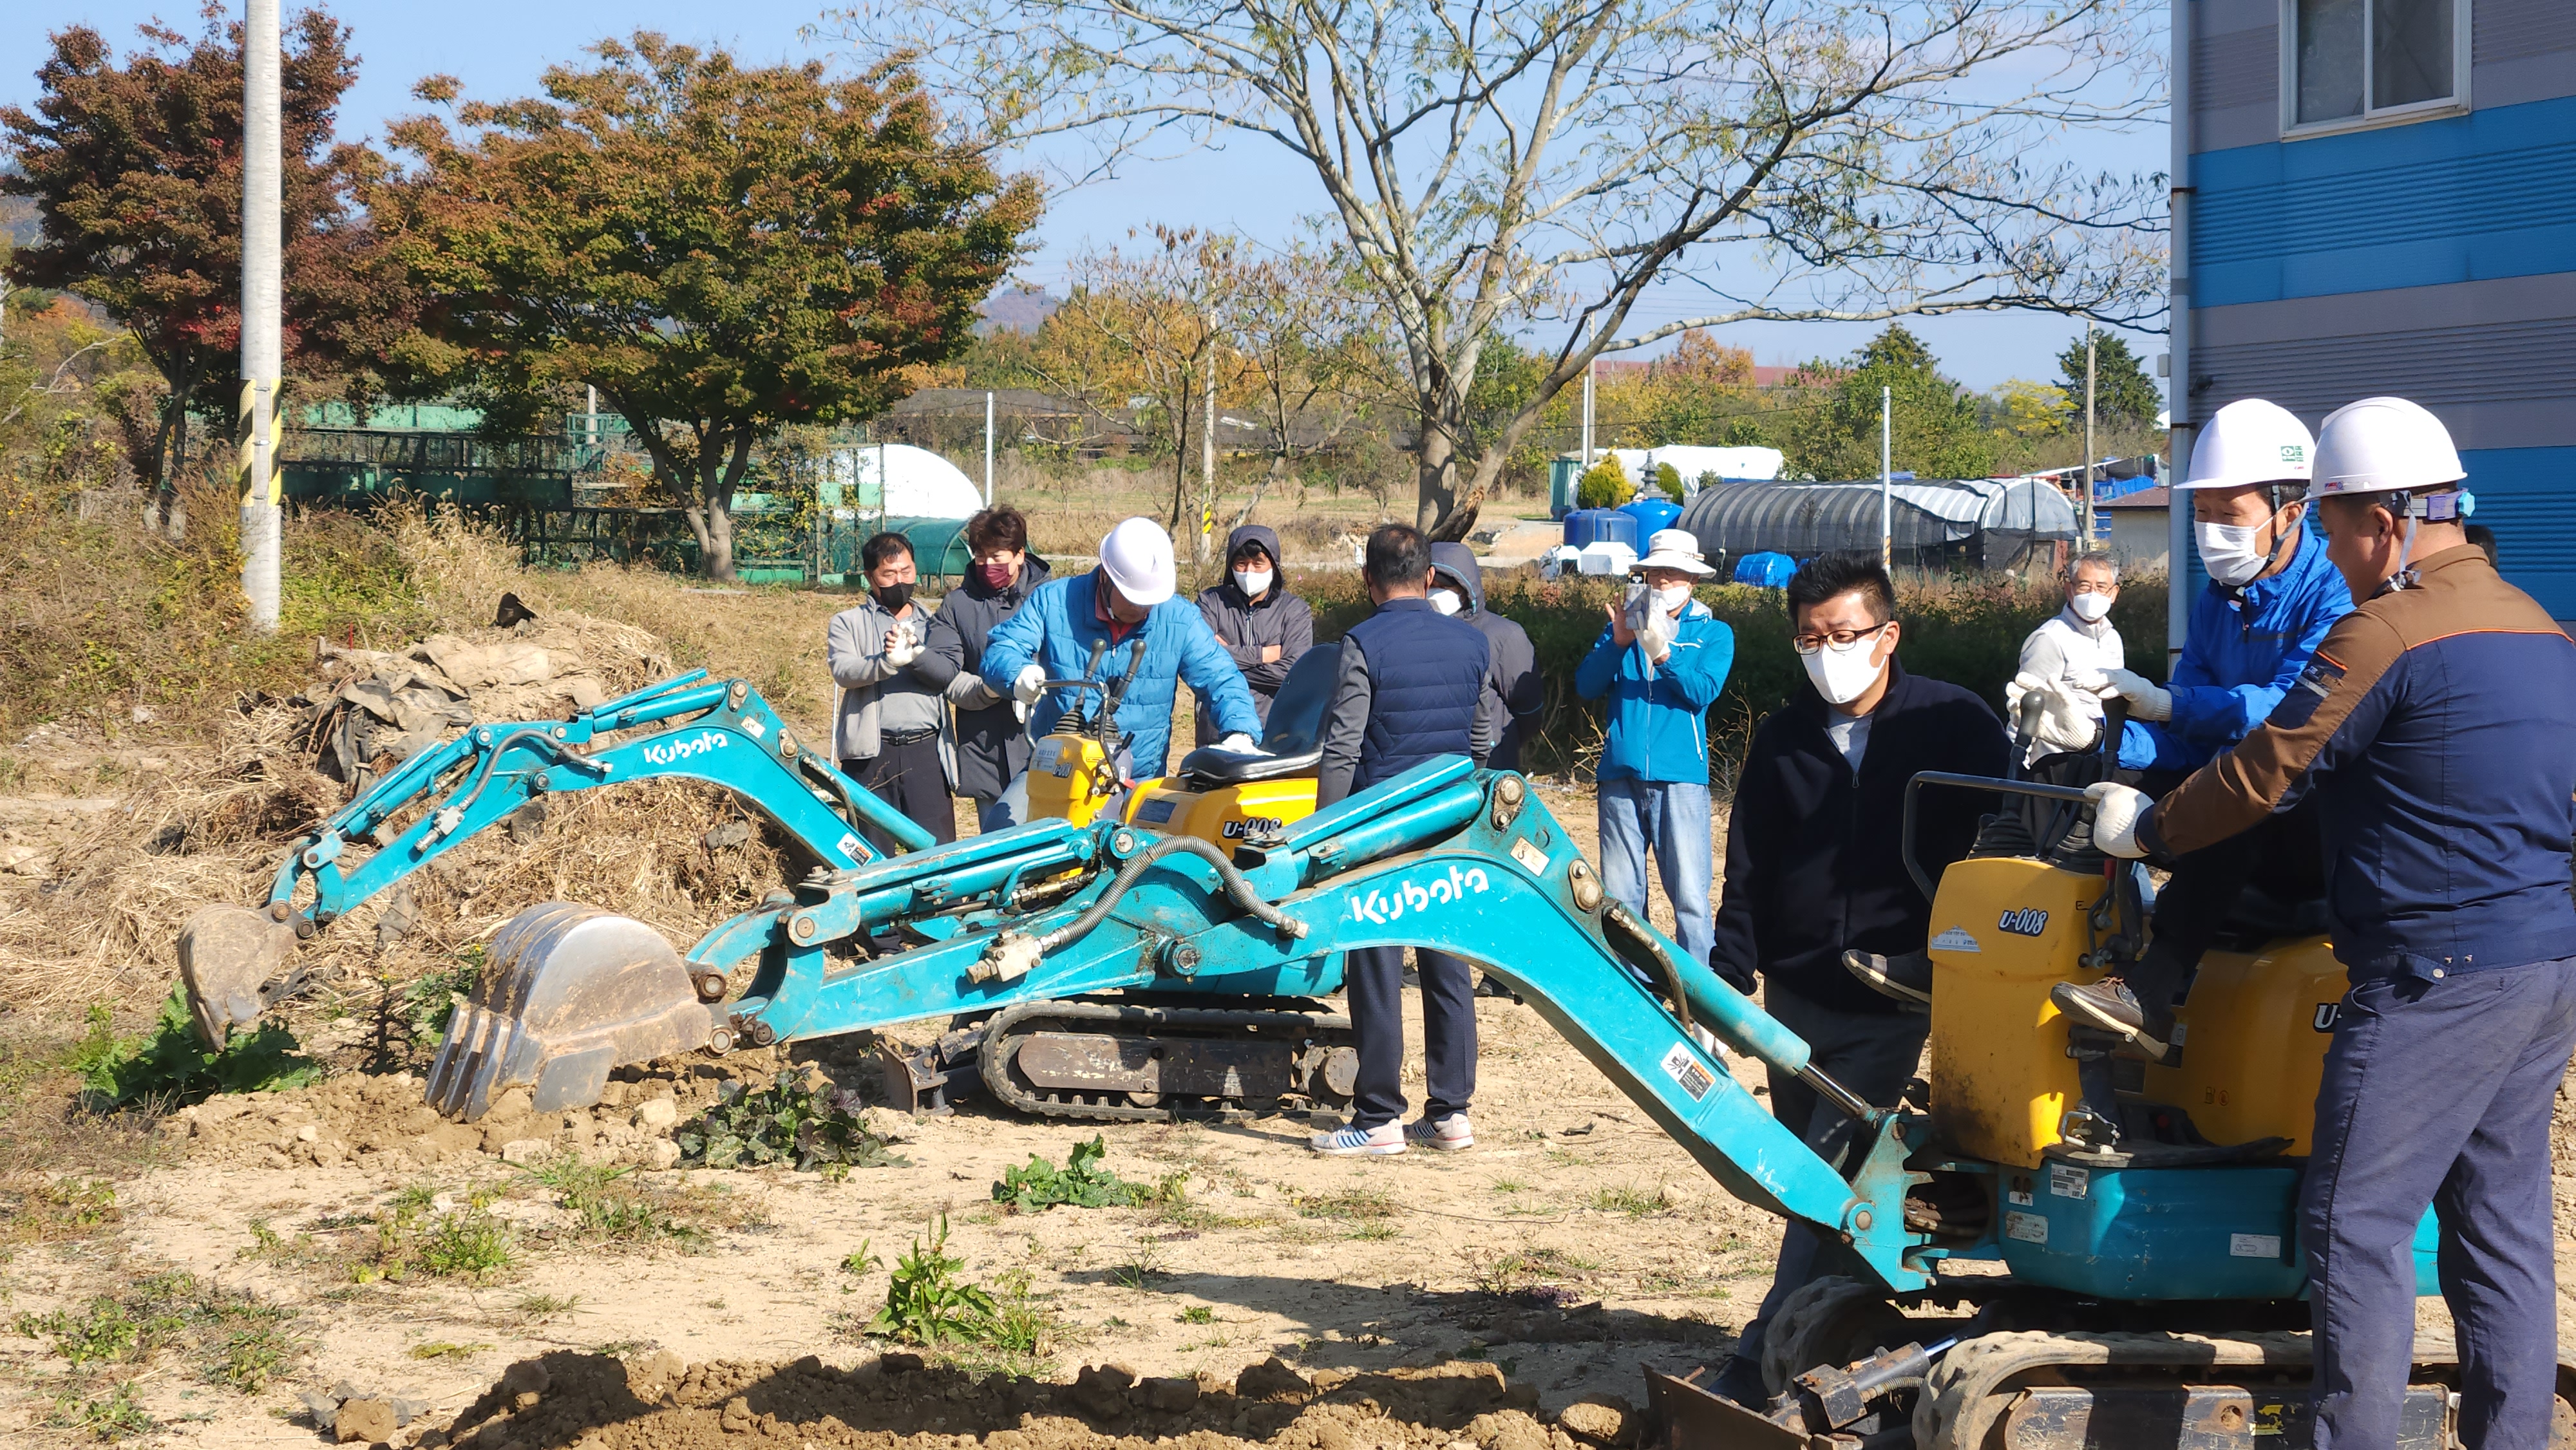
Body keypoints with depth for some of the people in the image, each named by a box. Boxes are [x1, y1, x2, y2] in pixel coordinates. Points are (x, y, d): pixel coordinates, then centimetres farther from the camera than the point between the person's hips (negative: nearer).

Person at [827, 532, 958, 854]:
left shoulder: (931, 623, 21)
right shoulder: (848, 623, 13)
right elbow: (843, 670, -7)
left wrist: (917, 655, -18)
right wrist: (886, 662, -27)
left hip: (926, 750, 2)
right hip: (872, 753, -2)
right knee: (873, 855, 0)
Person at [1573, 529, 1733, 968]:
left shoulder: (1713, 633, 10)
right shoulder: (1624, 626, 16)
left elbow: (1703, 692, -8)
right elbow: (1586, 686, 4)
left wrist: (1663, 653, -22)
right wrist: (1618, 643, -12)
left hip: (1680, 778, -3)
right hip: (1621, 776, 3)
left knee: (1689, 895, -7)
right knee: (1620, 897, 5)